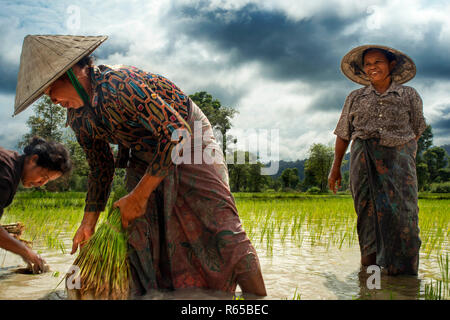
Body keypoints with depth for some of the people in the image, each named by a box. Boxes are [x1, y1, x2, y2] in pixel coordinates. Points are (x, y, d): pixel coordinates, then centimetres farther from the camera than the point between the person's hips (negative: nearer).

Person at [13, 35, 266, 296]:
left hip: (190, 140, -7)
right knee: (138, 236, -3)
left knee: (222, 226, -16)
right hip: (145, 157, 8)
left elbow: (177, 132, -34)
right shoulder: (78, 117, -4)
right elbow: (101, 168, 10)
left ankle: (258, 300, -3)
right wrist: (89, 221, 9)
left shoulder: (118, 84, -31)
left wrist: (139, 195, -29)